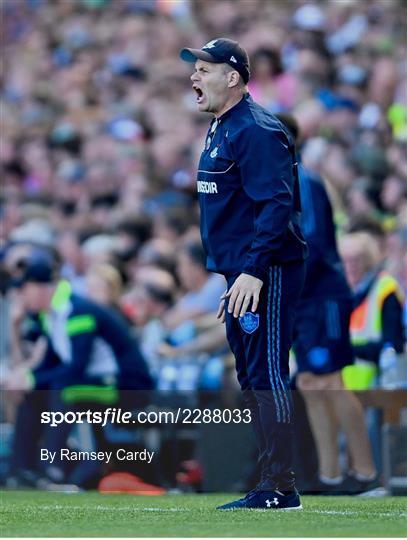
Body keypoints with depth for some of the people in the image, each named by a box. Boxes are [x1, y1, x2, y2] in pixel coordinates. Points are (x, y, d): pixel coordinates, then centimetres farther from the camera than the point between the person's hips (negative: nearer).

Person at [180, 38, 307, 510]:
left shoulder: (256, 131, -15)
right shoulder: (220, 130, 17)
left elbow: (277, 205, -23)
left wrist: (253, 271, -28)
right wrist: (233, 273, 18)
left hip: (266, 274, -11)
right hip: (241, 272, 11)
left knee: (266, 374, -10)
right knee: (251, 378, 12)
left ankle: (280, 488, -8)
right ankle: (271, 485, 17)